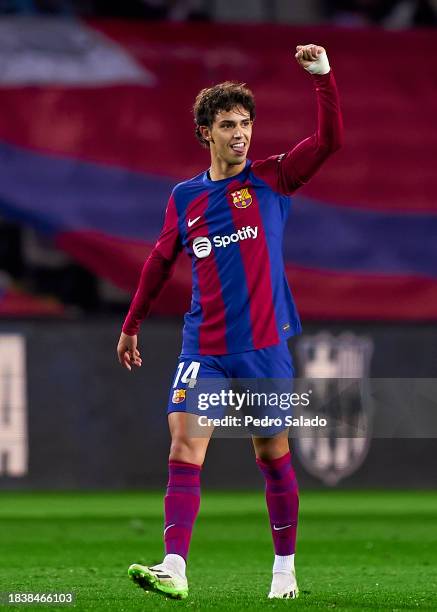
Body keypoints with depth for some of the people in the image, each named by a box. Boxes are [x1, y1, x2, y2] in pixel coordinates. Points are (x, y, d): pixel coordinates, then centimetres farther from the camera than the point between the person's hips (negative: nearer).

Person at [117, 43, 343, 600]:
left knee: (273, 456, 5)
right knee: (184, 446, -14)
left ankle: (285, 569, 19)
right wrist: (131, 325, 24)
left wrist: (322, 76, -19)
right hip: (204, 349, 1)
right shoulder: (184, 198, 8)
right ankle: (174, 569, -22)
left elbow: (329, 140, -9)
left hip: (264, 345, -1)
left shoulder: (271, 180, 3)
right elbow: (160, 261, 21)